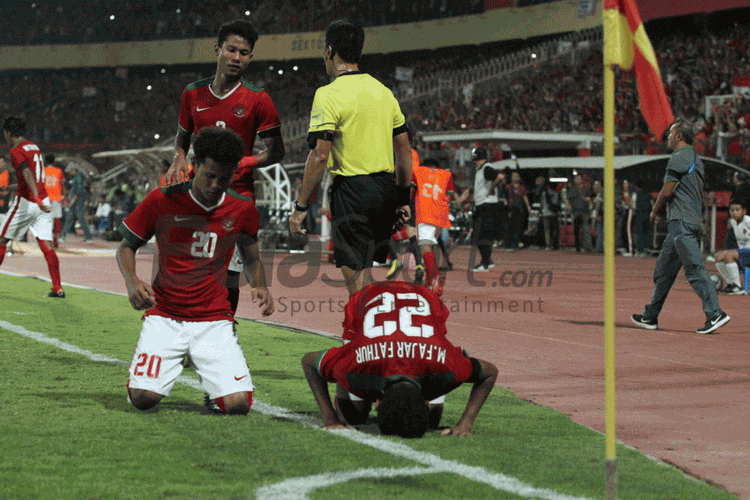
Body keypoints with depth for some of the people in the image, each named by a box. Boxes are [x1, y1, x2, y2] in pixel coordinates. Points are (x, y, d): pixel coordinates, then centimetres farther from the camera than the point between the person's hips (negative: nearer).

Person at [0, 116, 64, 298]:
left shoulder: (16, 151, -9)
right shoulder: (34, 147, 15)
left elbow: (28, 174, -24)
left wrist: (37, 199, -34)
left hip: (26, 201, -7)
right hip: (43, 202, 7)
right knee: (47, 245, 1)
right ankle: (58, 288, -7)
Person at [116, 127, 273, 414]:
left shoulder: (242, 210, 2)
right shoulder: (162, 201, -4)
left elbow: (251, 259, 18)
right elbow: (126, 246, 7)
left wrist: (260, 286, -4)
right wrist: (131, 281, -14)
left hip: (215, 320, 1)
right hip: (164, 317, -1)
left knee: (238, 404, -17)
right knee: (143, 398, -21)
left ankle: (206, 367, 19)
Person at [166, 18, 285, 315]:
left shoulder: (257, 99, -4)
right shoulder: (193, 94, 7)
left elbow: (276, 152, -1)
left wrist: (240, 163, -17)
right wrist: (179, 158, 1)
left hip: (238, 194, -3)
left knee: (228, 273, -4)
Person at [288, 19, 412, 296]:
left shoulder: (329, 95, -11)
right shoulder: (383, 91, 11)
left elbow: (319, 156, -16)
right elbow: (404, 150, 14)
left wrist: (300, 206, -10)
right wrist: (403, 198, 22)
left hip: (351, 190, -7)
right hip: (387, 188, 7)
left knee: (356, 282, -5)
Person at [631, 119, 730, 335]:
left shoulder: (679, 159, -9)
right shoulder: (696, 160, 21)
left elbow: (667, 191, -11)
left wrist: (654, 211, 6)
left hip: (681, 223, -10)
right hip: (694, 221, 10)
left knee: (695, 268, -16)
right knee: (663, 270, 15)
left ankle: (715, 313, -23)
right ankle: (650, 316, 21)